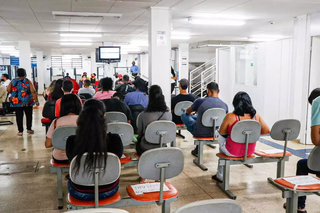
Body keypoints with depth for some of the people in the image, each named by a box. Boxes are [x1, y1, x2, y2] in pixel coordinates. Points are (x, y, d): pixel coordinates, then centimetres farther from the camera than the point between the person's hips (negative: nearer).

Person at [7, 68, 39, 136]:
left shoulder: (13, 81, 0)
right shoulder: (28, 81, -7)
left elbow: (8, 90, 0)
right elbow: (33, 92, -12)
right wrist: (36, 101, -8)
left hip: (16, 102, 2)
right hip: (28, 102, -1)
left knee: (19, 116, 5)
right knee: (29, 115, 13)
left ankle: (20, 131, 6)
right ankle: (29, 129, 21)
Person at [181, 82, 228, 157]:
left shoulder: (200, 101, -19)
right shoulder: (225, 105, -10)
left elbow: (188, 112, 2)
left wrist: (191, 112, 29)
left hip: (199, 133, -4)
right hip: (214, 133, 4)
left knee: (184, 115, 19)